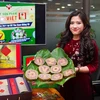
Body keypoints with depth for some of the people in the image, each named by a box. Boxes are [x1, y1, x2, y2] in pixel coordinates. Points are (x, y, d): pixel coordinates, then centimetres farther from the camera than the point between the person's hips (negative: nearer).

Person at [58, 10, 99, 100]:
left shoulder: (91, 43, -9)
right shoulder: (64, 41, 1)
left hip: (82, 83, -3)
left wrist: (77, 69, -19)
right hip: (65, 82, 3)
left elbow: (94, 66, -8)